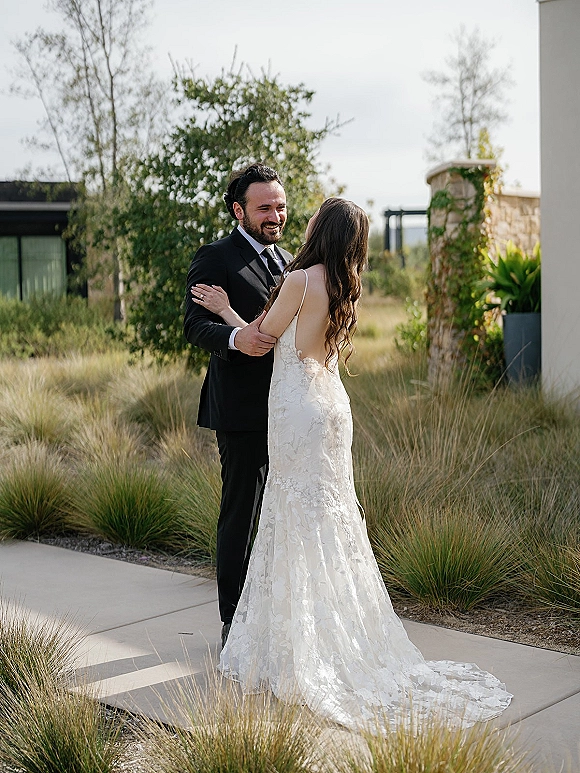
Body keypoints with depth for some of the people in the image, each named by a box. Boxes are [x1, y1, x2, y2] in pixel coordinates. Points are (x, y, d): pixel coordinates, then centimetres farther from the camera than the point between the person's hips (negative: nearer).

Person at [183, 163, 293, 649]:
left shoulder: (287, 261, 17)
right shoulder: (215, 258, -6)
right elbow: (194, 325, -17)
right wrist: (236, 337, -37)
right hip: (243, 411, -7)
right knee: (240, 516, 0)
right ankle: (234, 622, 12)